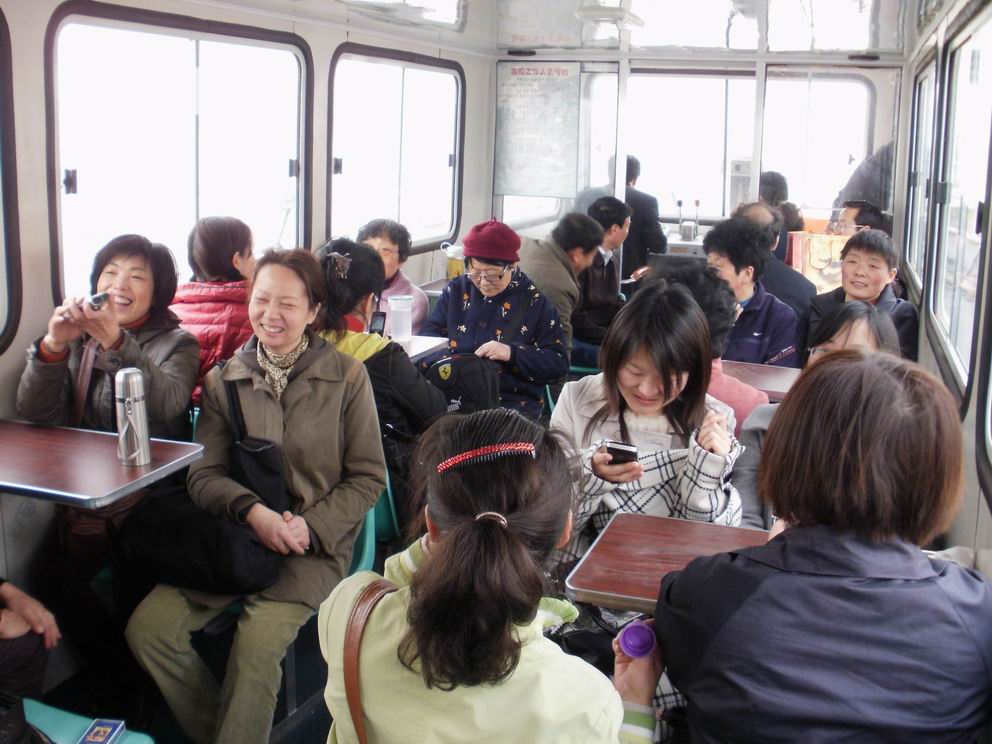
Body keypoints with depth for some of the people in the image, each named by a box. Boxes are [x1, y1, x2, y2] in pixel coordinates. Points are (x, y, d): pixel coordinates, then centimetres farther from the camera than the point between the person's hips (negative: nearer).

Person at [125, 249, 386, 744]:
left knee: (257, 643, -28)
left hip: (315, 543, -3)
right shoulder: (223, 380, 7)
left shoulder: (347, 376, -2)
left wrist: (311, 526, -14)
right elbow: (203, 474, 3)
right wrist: (253, 512, -16)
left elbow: (368, 477, 0)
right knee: (147, 626, -16)